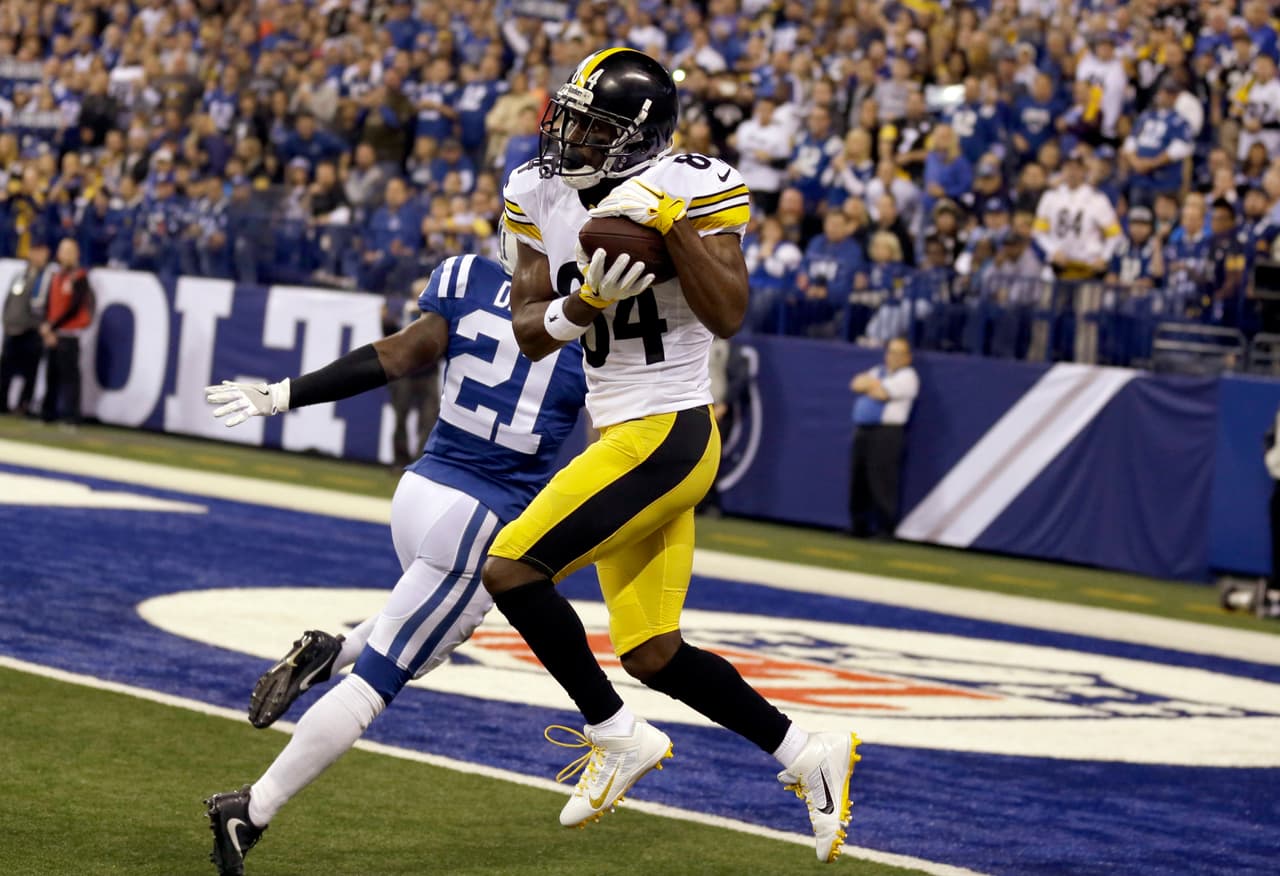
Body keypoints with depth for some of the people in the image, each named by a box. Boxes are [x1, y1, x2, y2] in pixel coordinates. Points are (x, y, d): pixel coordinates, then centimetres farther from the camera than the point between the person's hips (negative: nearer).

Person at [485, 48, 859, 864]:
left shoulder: (689, 189, -12)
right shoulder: (547, 198, 6)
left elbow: (728, 315, -19)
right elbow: (529, 333, 5)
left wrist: (674, 223, -27)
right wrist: (585, 302, -15)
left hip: (668, 434, -8)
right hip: (621, 437, 8)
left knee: (512, 567, -16)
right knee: (652, 655, 9)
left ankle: (617, 735, 0)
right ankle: (806, 752, 21)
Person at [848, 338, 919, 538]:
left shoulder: (907, 376, -2)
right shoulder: (878, 372, 23)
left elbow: (881, 393, -13)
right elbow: (856, 384, 10)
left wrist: (868, 384, 5)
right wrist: (873, 384, -5)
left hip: (887, 432, -8)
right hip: (862, 430, 8)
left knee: (882, 482, -12)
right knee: (858, 480, 8)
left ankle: (886, 528, -9)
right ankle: (858, 526, 15)